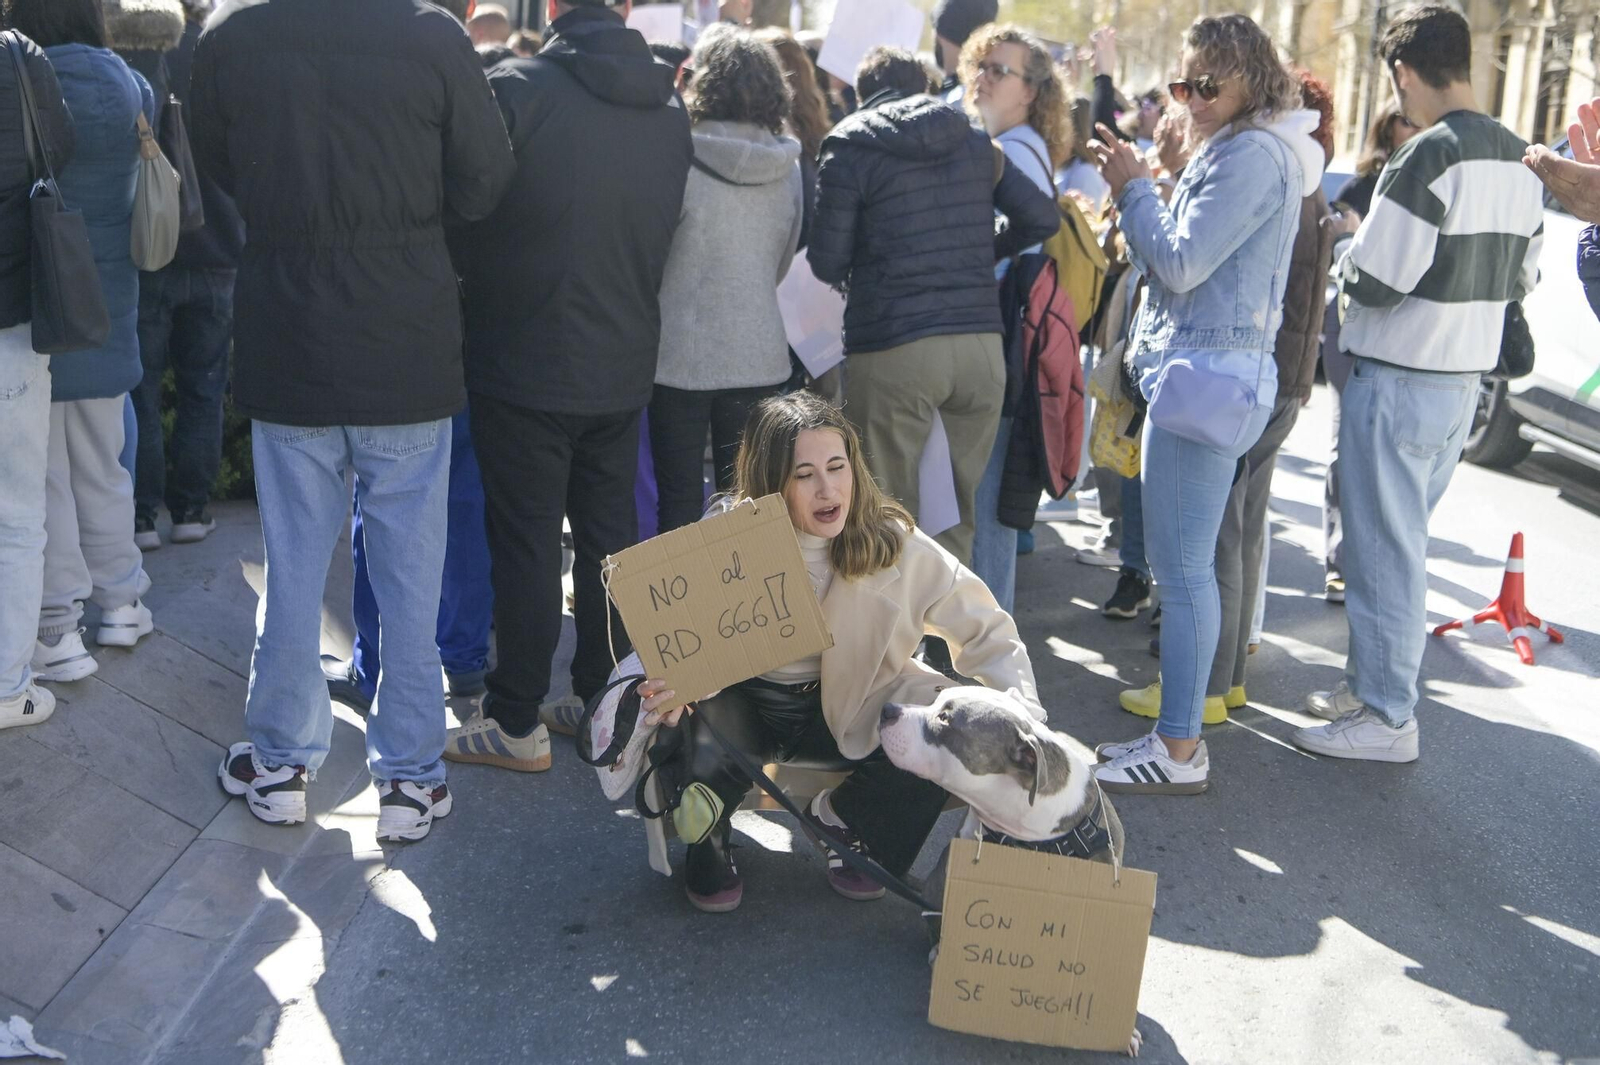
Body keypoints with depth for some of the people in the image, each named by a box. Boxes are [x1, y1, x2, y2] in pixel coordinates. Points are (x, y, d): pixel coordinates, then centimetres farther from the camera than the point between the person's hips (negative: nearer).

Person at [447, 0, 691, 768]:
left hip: (524, 365, -5)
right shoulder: (670, 108, 2)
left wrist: (485, 294, 8)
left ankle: (516, 723, 12)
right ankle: (603, 698, 25)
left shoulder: (515, 90, -15)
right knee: (610, 534, 15)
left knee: (525, 544, 3)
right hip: (624, 365, 5)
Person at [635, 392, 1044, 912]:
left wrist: (1023, 710, -24)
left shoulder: (893, 543, -14)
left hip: (847, 706, 2)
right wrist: (671, 685, -37)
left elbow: (987, 633, -7)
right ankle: (706, 847, 5)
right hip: (745, 700, -1)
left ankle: (838, 815, 6)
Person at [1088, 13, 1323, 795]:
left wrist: (1133, 188, -4)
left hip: (1209, 373, -11)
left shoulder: (1252, 155, -13)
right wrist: (1138, 196, 6)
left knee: (1182, 567, -7)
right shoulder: (1232, 152, 19)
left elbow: (1181, 264, -17)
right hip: (1193, 367, 11)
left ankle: (1179, 753, 0)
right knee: (1182, 564, 13)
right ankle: (1176, 730, 22)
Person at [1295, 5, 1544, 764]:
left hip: (1397, 382, -8)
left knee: (1383, 549, 1)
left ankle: (1386, 717, 8)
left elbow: (1373, 281, -20)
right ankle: (1375, 683, 28)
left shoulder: (1429, 156, -19)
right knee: (1403, 543, 18)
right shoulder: (1520, 162, 8)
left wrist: (1350, 254, -1)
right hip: (1465, 381, 8)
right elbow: (1520, 278, 14)